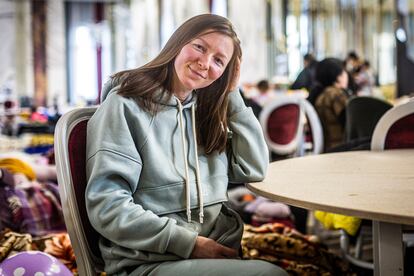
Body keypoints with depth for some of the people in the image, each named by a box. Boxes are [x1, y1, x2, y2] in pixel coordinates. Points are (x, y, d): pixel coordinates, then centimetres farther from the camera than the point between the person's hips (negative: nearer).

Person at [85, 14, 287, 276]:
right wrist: (188, 242, -16)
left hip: (220, 249, 7)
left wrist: (232, 95, 7)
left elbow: (254, 170, 9)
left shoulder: (204, 110, 16)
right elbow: (107, 206, -13)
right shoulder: (126, 105, -5)